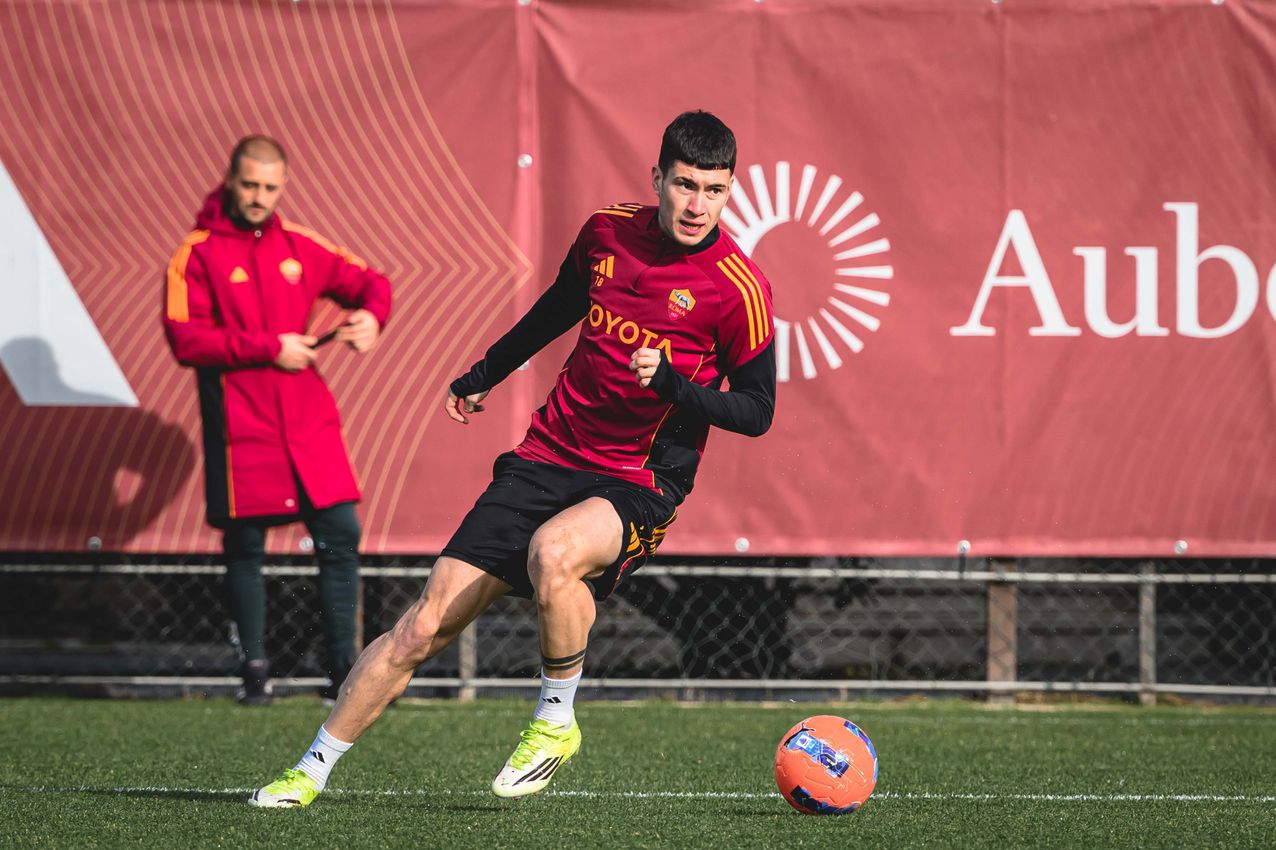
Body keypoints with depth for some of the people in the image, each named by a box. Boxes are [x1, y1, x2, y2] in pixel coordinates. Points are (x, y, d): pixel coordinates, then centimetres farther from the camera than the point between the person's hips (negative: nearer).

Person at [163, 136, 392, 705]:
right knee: (245, 546, 2)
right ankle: (255, 668, 15)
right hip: (240, 424, -4)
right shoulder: (199, 254, -3)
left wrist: (371, 316, -3)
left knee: (340, 534, -1)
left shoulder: (301, 247, 10)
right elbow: (185, 339, -13)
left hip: (309, 420, 4)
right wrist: (269, 347, -15)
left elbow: (366, 281, 21)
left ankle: (343, 667, 8)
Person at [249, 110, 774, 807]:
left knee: (552, 553, -37)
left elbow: (757, 411, -5)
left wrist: (671, 383, -22)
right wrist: (483, 376, 36)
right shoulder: (607, 231, 3)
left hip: (639, 484, -4)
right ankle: (312, 770, 9)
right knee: (428, 622, -3)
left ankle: (555, 722, -12)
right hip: (548, 456, 4)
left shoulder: (737, 286, -11)